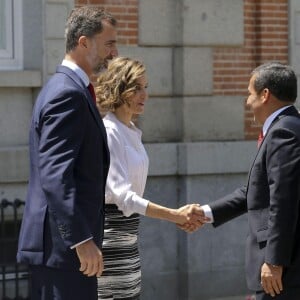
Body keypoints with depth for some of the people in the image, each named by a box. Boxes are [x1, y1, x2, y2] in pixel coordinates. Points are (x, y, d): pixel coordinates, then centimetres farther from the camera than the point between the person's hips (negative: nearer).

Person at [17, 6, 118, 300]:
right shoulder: (68, 94, -14)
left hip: (62, 242, 10)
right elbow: (55, 176, -23)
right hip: (62, 243, -10)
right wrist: (82, 239, -27)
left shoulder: (65, 88, 17)